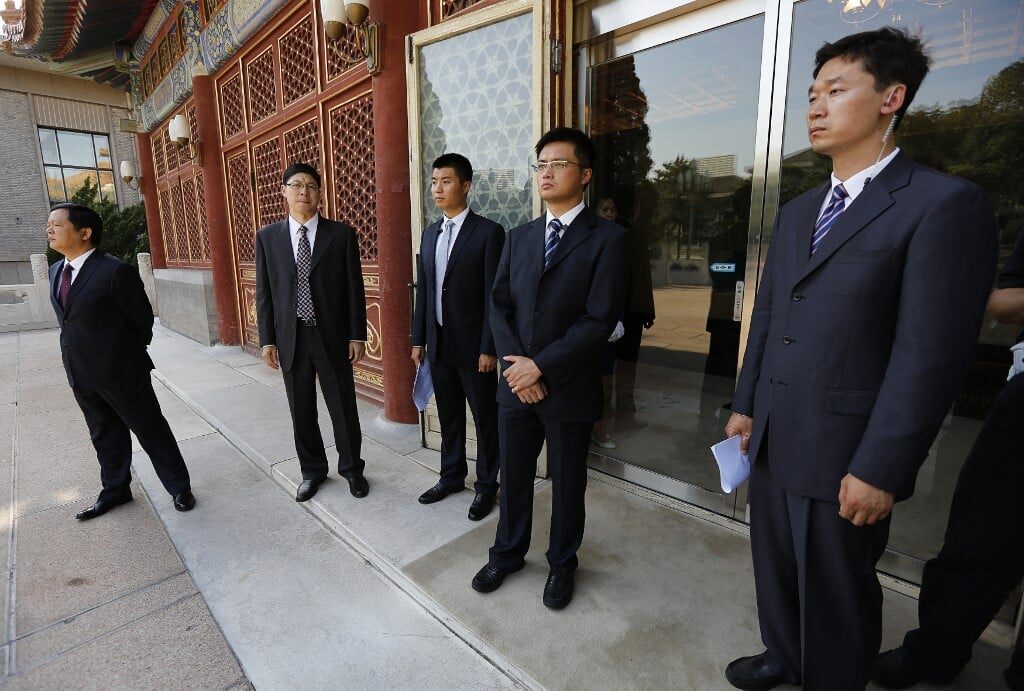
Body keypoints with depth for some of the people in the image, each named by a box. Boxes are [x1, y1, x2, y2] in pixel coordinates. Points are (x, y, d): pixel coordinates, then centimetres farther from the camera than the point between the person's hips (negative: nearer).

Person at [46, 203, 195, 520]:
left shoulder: (116, 271, -16)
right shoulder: (56, 270, 9)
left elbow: (142, 319, -9)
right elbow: (69, 318, 19)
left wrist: (128, 354, 3)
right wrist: (79, 352, 11)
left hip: (121, 370, -7)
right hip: (80, 374, 8)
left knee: (151, 431, 4)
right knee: (105, 436, 20)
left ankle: (179, 487, 18)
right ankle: (115, 491, 36)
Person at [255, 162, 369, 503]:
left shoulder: (342, 234, -1)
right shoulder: (267, 237, 5)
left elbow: (354, 288, -2)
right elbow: (264, 293, 6)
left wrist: (357, 335, -5)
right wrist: (267, 340, 2)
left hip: (332, 336, -2)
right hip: (291, 338, 2)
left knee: (343, 408, 8)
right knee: (301, 411, 13)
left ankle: (351, 468, 28)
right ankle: (312, 470, 32)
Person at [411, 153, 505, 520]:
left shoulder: (489, 232, -8)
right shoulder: (430, 233, 11)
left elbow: (494, 295, -12)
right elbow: (423, 290, 13)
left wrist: (489, 348, -15)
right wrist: (418, 338, 10)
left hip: (472, 345, -6)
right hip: (438, 343, 6)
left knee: (485, 419, 8)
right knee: (448, 417, 18)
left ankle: (486, 485, 26)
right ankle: (452, 476, 36)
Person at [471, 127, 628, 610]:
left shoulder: (607, 239, -8)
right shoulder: (519, 237, 8)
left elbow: (600, 321, -15)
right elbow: (499, 305, 5)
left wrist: (540, 366, -16)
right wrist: (514, 365, -9)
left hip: (569, 387, -4)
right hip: (516, 383, 4)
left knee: (567, 483, 14)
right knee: (513, 476, 17)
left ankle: (562, 564, 39)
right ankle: (508, 552, 41)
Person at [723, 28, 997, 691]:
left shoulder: (947, 203, -10)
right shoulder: (798, 211, 12)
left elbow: (931, 353, -15)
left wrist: (879, 470, -16)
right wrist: (746, 405, 12)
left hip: (844, 455, -6)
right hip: (772, 439, 7)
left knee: (837, 593, 14)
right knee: (776, 568, 23)